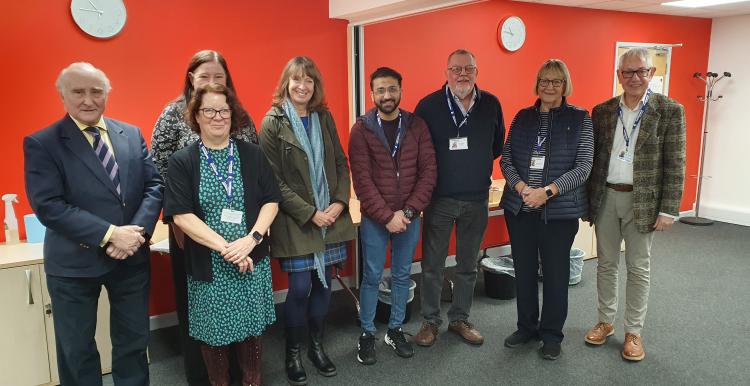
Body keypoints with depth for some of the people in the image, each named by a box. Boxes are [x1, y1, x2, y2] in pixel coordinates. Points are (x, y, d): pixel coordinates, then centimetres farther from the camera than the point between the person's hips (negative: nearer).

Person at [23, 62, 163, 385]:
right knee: (77, 350, 17)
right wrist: (109, 234, -23)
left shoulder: (132, 134, 4)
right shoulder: (41, 144, -8)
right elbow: (48, 206, -17)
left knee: (133, 343, 17)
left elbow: (154, 185, 1)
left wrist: (138, 231, -15)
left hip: (132, 258, 3)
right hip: (74, 263, -3)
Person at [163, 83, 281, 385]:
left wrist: (251, 239, -15)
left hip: (252, 260, 2)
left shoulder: (252, 155, 3)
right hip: (208, 265, -1)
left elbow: (271, 202, 1)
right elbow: (181, 215, -10)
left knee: (250, 327, 13)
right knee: (213, 331, 11)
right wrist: (225, 247, -18)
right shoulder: (182, 162, -3)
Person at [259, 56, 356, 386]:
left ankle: (317, 345, 31)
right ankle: (293, 353, 23)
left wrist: (339, 202, -5)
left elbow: (341, 163, 10)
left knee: (323, 284, 11)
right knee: (300, 288, 0)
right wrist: (310, 213, -14)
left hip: (330, 217, 5)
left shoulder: (324, 117, 8)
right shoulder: (273, 123, -6)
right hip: (295, 221, -4)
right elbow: (273, 180, -10)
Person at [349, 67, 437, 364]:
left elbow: (429, 171, -3)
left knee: (402, 275, 14)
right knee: (372, 276, 7)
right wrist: (387, 216, -15)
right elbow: (362, 179, -11)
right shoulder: (361, 129, -6)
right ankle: (367, 334, 24)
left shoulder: (417, 126, 0)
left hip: (409, 216, 2)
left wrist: (408, 211, -12)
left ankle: (395, 330, 31)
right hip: (374, 218, -2)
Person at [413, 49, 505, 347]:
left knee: (468, 265, 14)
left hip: (477, 199, 3)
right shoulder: (429, 105, -6)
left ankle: (460, 319, 31)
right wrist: (436, 170, -2)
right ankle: (430, 321, 24)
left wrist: (477, 165, 6)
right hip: (439, 199, -2)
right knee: (432, 265, 6)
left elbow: (498, 145, 13)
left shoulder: (491, 104, 2)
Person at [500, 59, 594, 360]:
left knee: (556, 272, 7)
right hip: (519, 207, 3)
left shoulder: (580, 119, -1)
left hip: (560, 210, -3)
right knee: (524, 269, 12)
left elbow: (583, 167, -8)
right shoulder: (523, 117, 8)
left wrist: (547, 192, -19)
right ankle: (527, 327, 30)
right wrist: (521, 187, -14)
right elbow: (506, 159, 4)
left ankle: (552, 334, 25)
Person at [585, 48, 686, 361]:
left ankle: (633, 331, 21)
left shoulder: (670, 111, -4)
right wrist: (587, 200, 4)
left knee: (638, 267, 7)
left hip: (642, 201, -3)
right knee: (606, 263, 13)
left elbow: (675, 165, -6)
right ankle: (606, 321, 28)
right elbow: (592, 157, 7)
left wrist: (668, 210, -10)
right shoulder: (602, 111, 4)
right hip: (605, 197, 3)